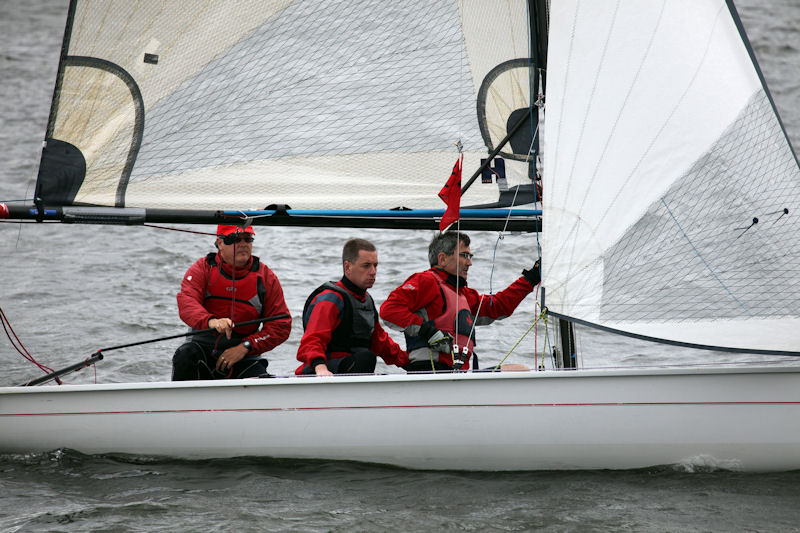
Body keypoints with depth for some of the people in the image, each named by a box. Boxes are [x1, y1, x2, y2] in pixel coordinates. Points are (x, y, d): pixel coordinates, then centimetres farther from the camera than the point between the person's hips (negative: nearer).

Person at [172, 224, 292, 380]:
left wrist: (244, 347, -14)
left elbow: (281, 326, 0)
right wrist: (210, 321, -41)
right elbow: (186, 302, -18)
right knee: (184, 356, -32)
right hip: (204, 344, 0)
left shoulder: (266, 277, 3)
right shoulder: (202, 269, 1)